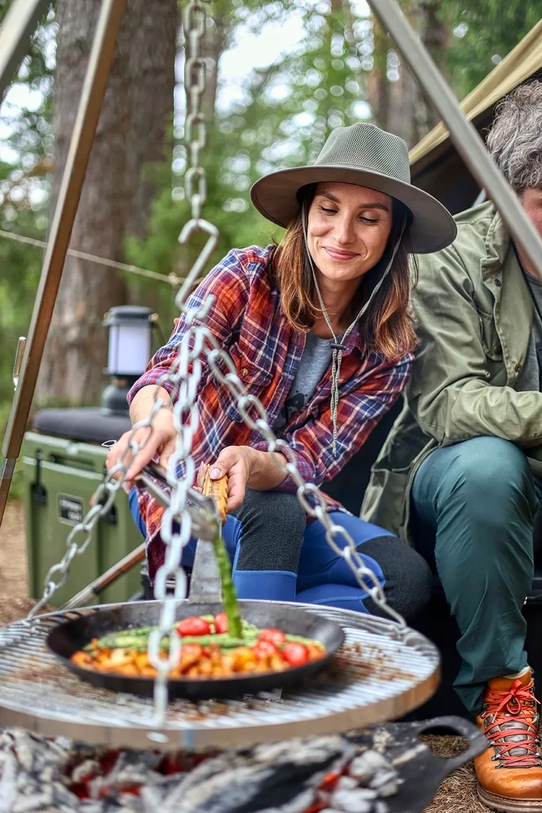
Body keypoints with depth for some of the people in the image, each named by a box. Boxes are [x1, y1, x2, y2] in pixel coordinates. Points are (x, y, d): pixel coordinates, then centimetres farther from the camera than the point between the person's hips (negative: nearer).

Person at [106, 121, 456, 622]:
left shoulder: (388, 351, -5)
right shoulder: (247, 276, -11)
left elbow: (309, 462, -15)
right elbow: (172, 365, -27)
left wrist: (252, 463, -39)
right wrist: (156, 419, -52)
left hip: (282, 498, 4)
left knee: (407, 578, -21)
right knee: (275, 515, -36)